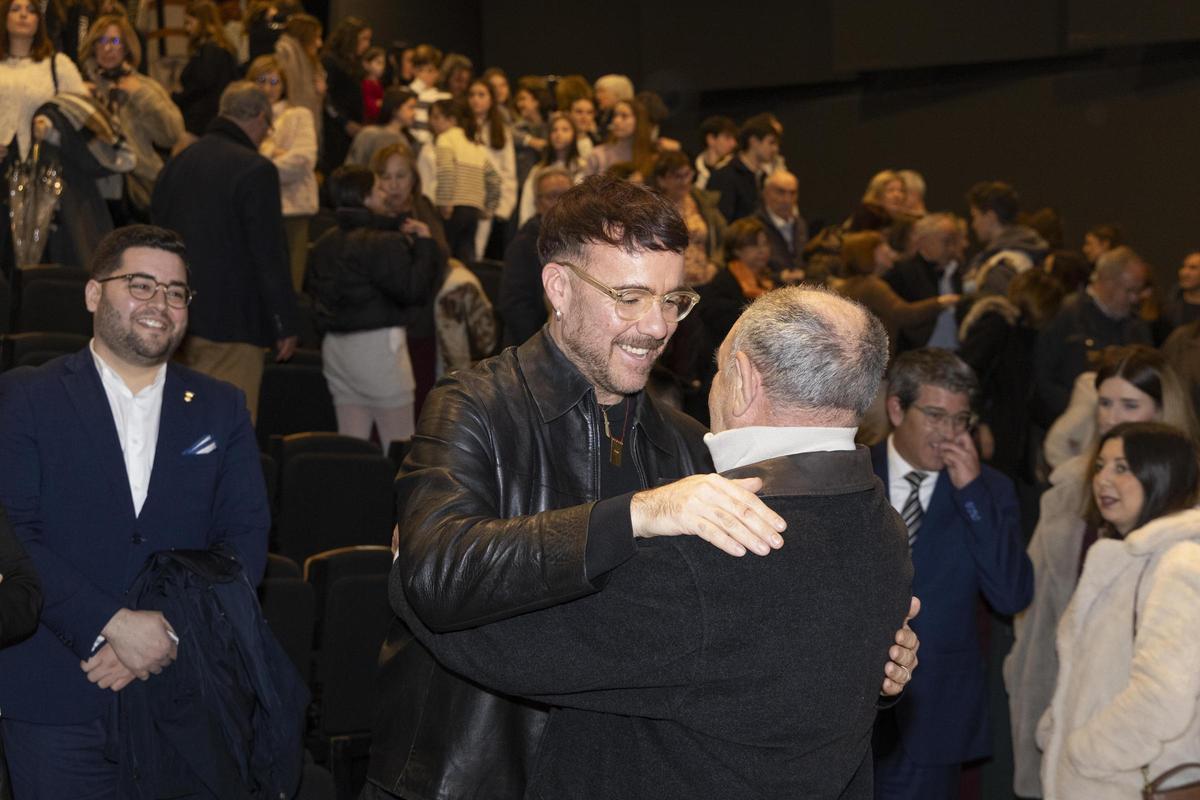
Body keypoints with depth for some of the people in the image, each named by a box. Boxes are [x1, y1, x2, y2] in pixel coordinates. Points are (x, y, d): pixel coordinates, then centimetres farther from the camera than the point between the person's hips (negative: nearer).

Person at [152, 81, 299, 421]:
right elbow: (270, 256, -12)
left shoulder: (175, 164, 11)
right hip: (232, 323, -7)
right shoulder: (255, 170, -12)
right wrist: (285, 325, -5)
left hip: (180, 321, 7)